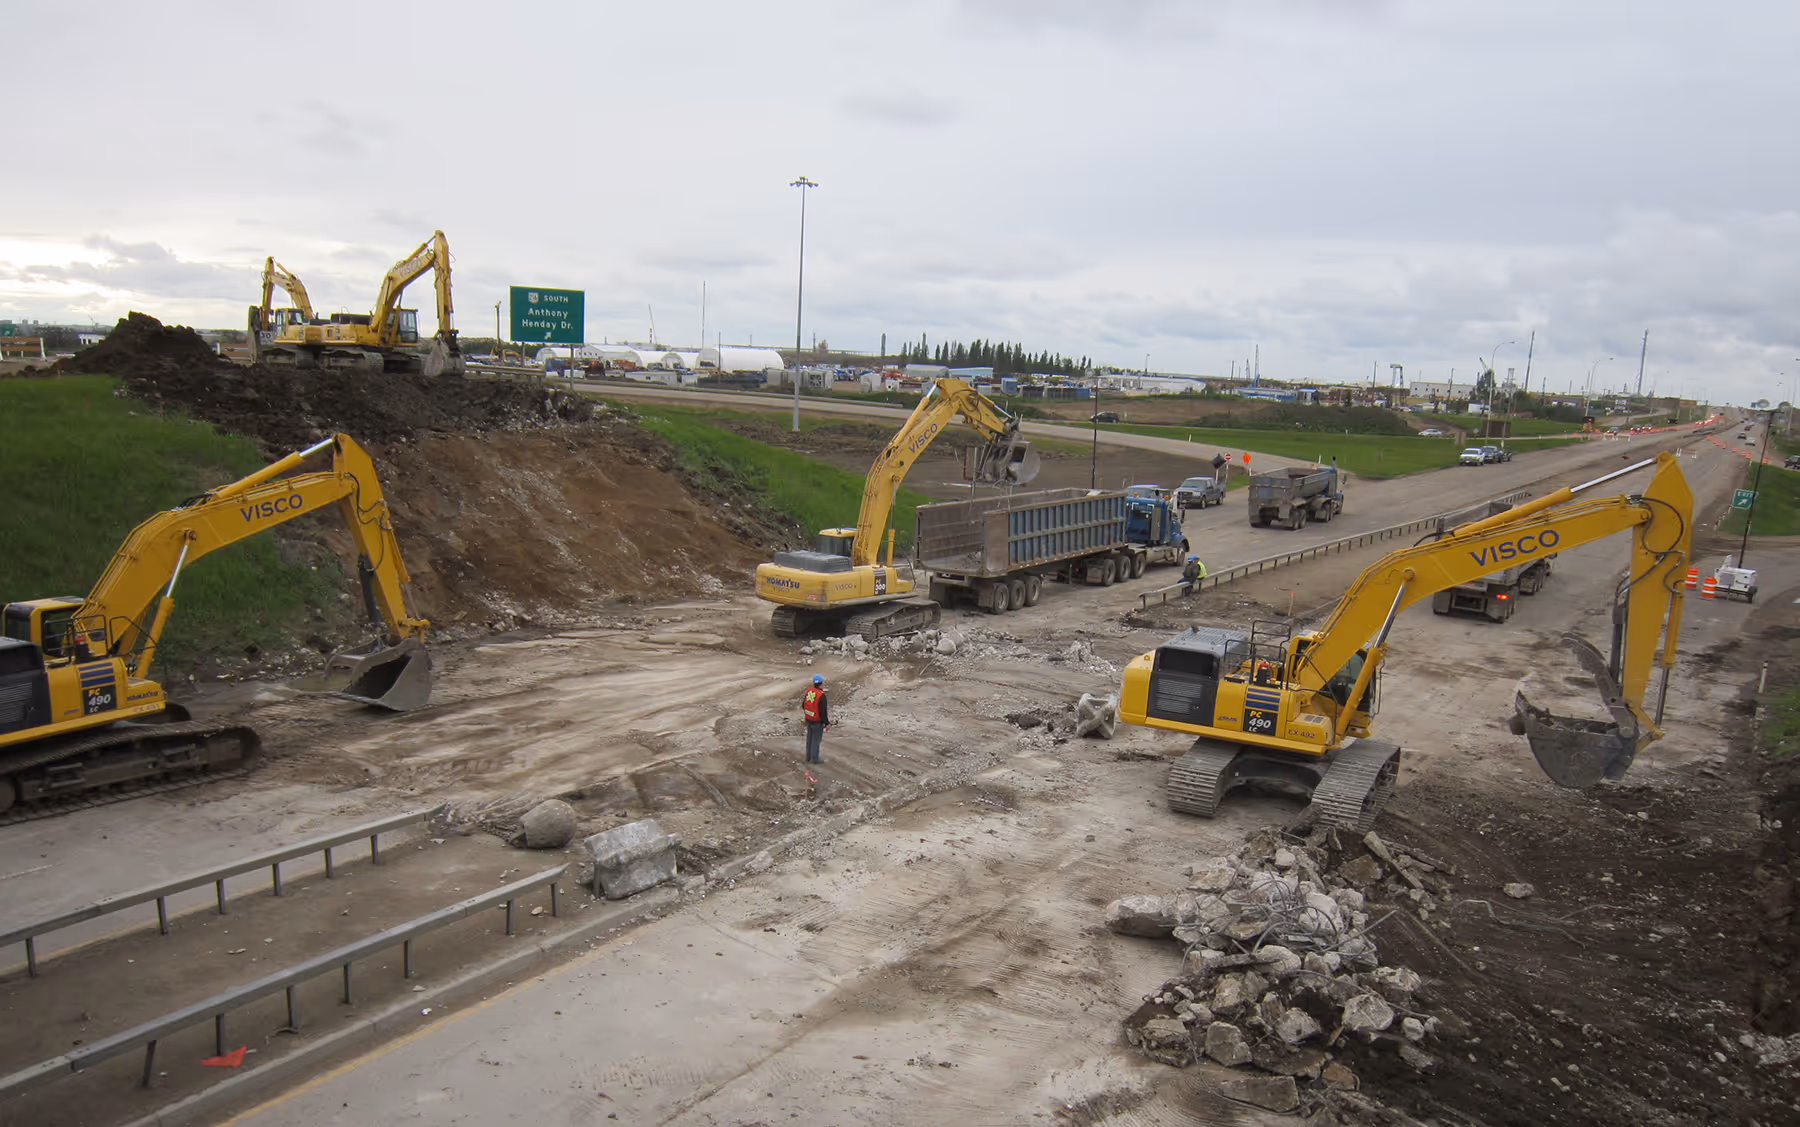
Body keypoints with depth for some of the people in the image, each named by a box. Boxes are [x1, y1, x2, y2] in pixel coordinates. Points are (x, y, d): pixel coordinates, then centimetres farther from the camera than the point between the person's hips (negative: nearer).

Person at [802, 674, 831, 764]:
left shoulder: (809, 691, -3)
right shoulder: (821, 695, -26)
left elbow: (803, 705, 8)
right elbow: (823, 711, -24)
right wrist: (827, 723, -13)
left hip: (809, 720, 7)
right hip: (817, 722, -7)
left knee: (810, 738, 19)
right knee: (816, 739, 7)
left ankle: (809, 757, 30)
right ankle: (814, 759, 16)